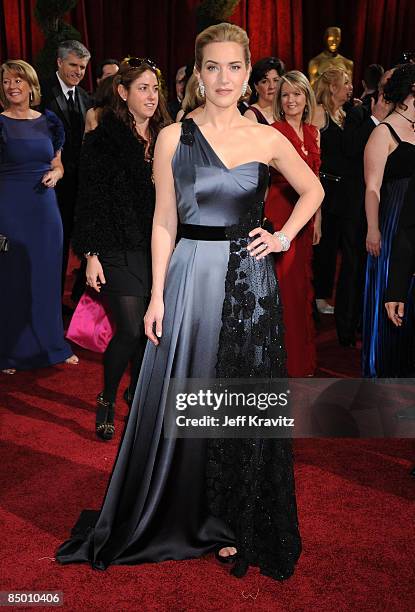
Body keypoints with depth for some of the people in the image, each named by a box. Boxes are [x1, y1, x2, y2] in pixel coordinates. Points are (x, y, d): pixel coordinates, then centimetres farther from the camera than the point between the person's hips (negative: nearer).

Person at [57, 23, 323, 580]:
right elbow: (164, 221, 0)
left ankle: (235, 524, 28)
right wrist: (157, 295, -4)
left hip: (250, 281, 1)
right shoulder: (173, 138, 0)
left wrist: (284, 237, 4)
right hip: (190, 277, -1)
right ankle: (177, 514, 29)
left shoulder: (267, 139, 3)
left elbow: (312, 190, 18)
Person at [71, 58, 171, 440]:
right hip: (120, 249, -4)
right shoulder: (103, 140, -4)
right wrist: (91, 255, -11)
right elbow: (91, 201, -6)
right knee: (131, 330, -9)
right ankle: (107, 399, 15)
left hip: (160, 248, 5)